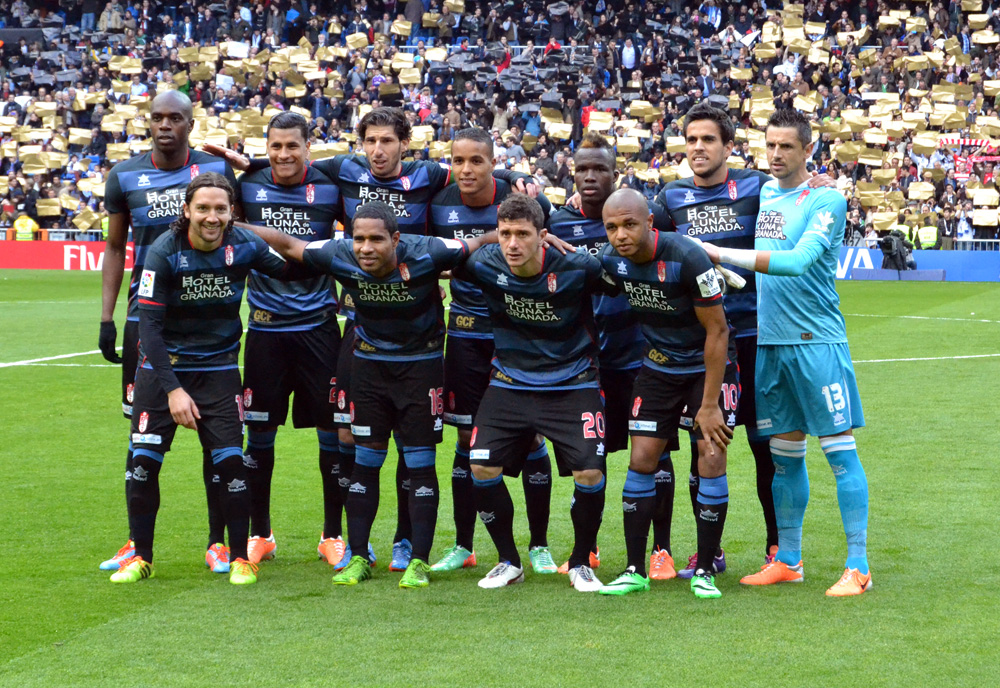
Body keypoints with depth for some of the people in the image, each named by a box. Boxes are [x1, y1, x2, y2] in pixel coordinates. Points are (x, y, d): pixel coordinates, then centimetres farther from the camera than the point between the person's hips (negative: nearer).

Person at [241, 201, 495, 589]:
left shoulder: (425, 254, -25)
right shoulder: (341, 257, -18)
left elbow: (477, 245, -11)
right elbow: (287, 244, -5)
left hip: (421, 364, -2)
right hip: (370, 364, 2)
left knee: (420, 464, -2)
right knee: (365, 462, 4)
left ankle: (419, 562, 5)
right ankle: (358, 558, 12)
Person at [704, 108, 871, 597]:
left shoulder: (827, 200, -9)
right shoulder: (761, 195, 12)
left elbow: (799, 259, -22)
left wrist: (723, 255, -24)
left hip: (818, 341, -6)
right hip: (770, 341, 6)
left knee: (840, 450, -5)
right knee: (784, 454, 11)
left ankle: (858, 567, -4)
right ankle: (787, 561, 19)